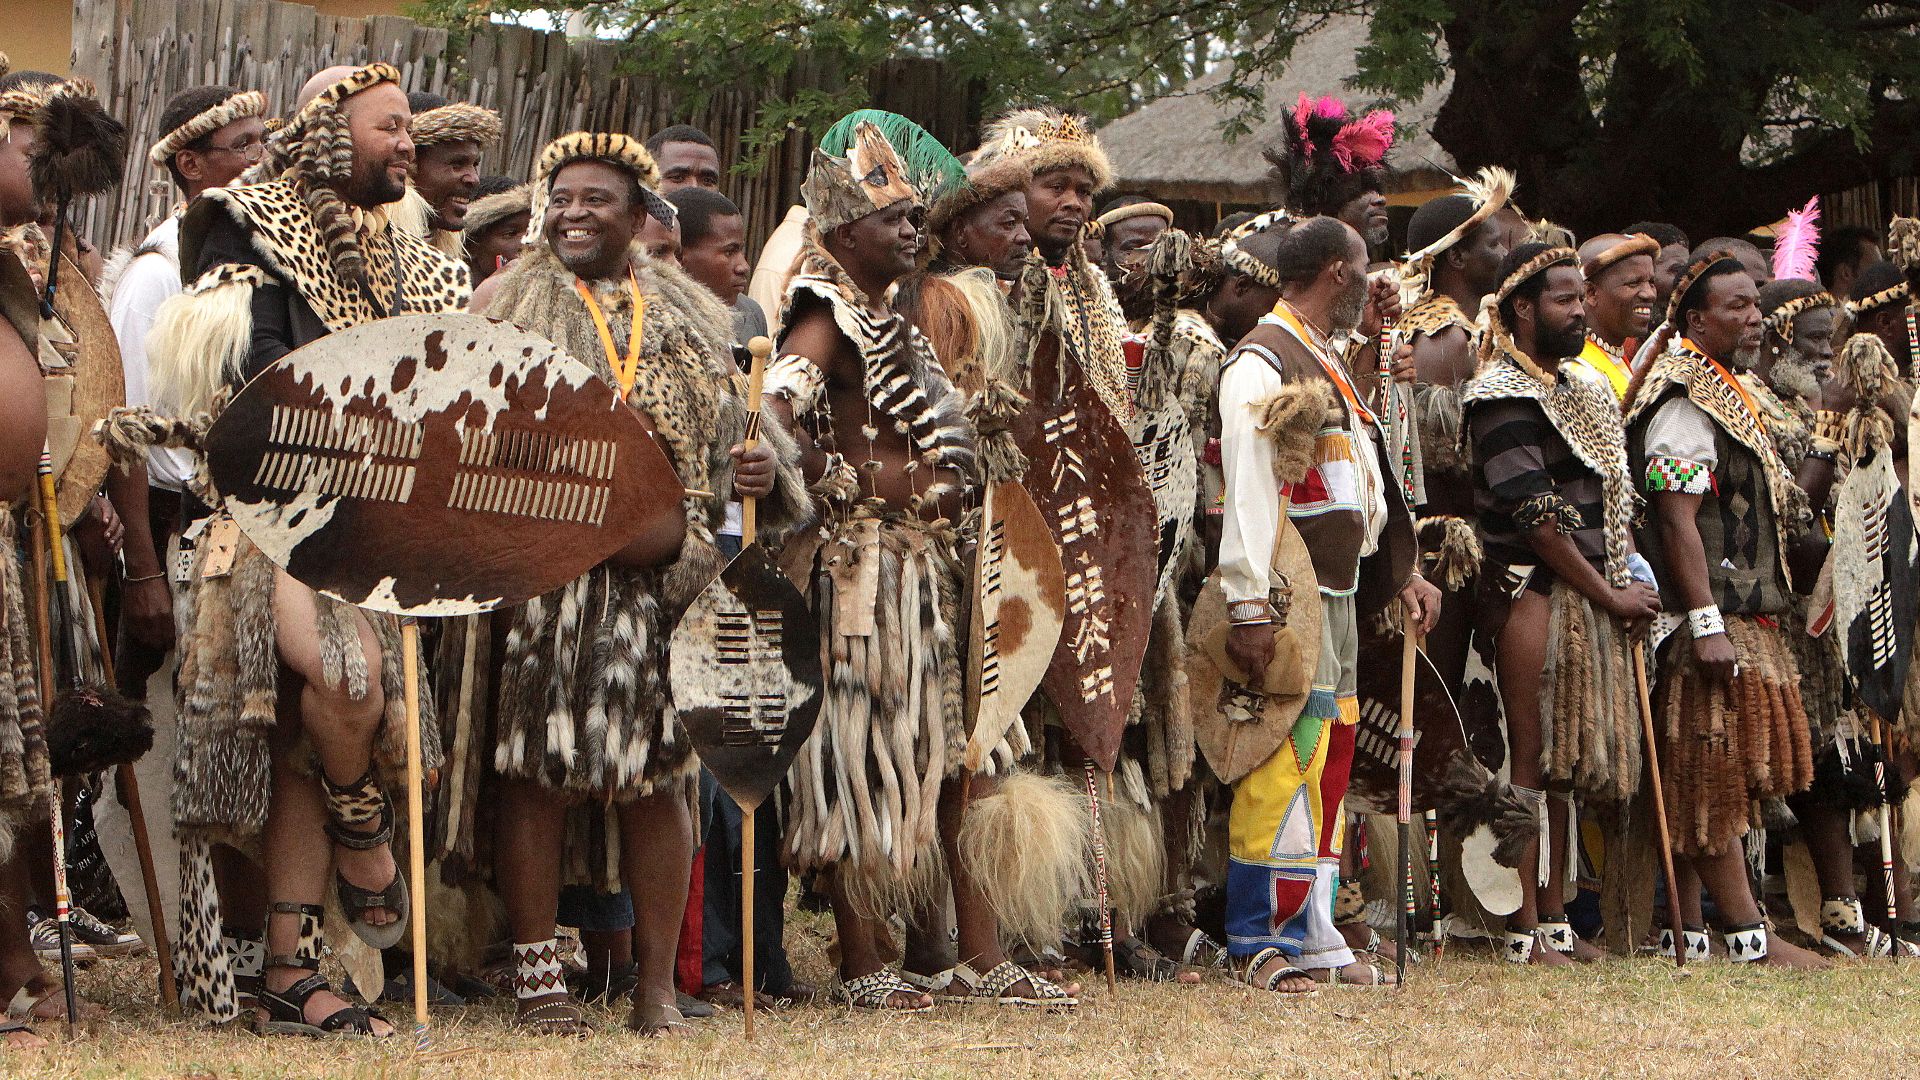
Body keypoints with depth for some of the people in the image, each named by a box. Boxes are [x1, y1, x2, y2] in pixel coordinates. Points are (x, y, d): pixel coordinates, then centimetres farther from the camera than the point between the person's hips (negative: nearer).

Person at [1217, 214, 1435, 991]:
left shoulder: (1326, 365, 20)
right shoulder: (1262, 365, -11)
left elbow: (1362, 481, 26)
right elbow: (1247, 490, -19)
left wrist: (1402, 575, 19)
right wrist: (1249, 606, -25)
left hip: (1340, 591, 10)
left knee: (1330, 757, 11)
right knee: (1285, 760, -11)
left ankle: (1312, 933, 15)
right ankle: (1259, 942, -9)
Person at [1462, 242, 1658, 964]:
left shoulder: (1584, 386, 18)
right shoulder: (1504, 395, -9)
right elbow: (1538, 517, -14)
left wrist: (1628, 588, 5)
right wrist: (1612, 596, -10)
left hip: (1591, 598, 8)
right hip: (1533, 593, -8)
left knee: (1563, 767, 10)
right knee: (1530, 763, -7)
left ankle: (1555, 920, 15)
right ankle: (1526, 931, -6)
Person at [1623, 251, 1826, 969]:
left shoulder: (1728, 397, 20)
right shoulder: (1683, 406, -12)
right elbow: (1678, 519, -19)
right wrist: (1708, 625, -24)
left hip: (1747, 620, 10)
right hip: (1714, 617, -10)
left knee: (1705, 783, 8)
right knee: (1714, 776, -7)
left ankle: (1687, 932, 9)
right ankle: (1748, 935, -8)